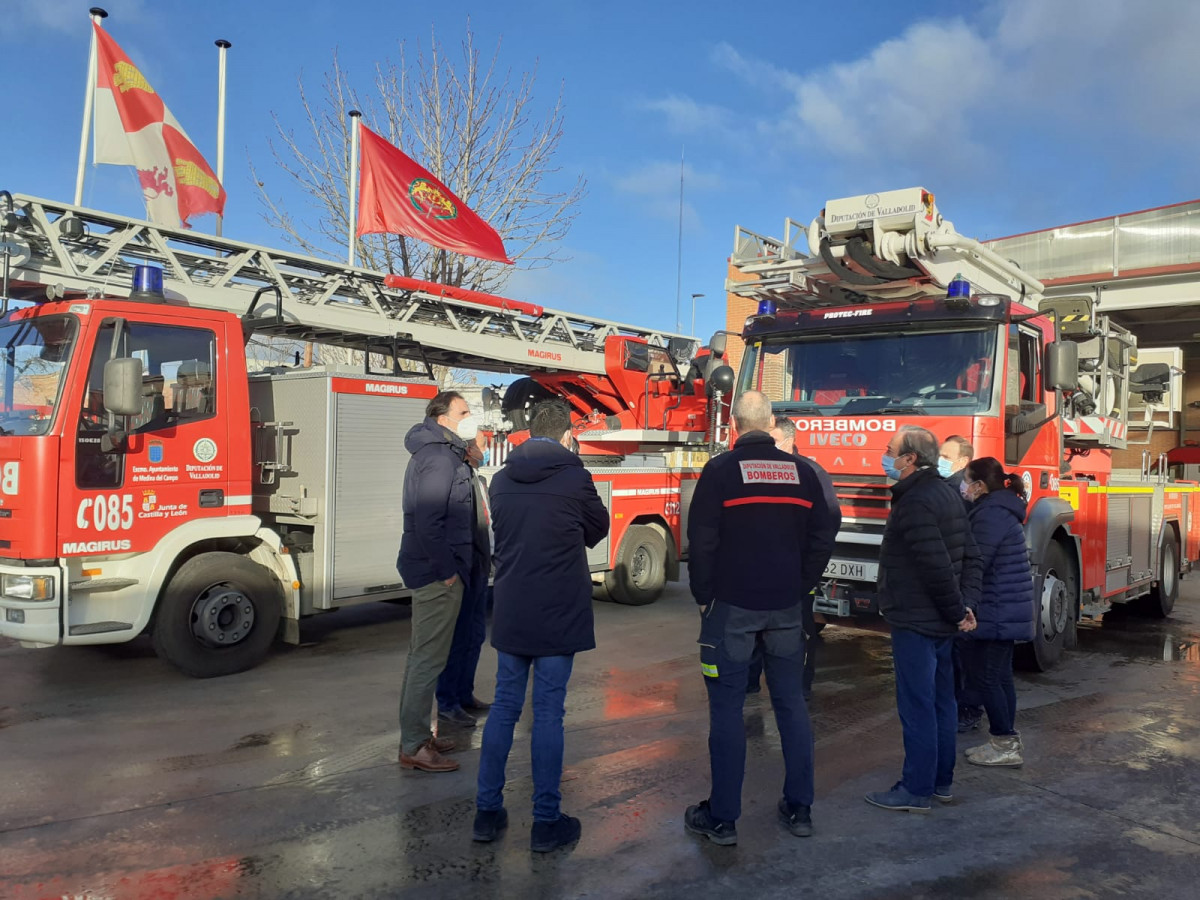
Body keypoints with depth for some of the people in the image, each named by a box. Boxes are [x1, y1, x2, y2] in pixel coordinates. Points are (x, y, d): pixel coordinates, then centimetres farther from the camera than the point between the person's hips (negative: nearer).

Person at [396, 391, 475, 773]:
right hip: (438, 574, -11)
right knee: (429, 659, -4)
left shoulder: (433, 453, 16)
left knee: (422, 656, 17)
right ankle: (414, 747, 4)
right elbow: (428, 521, -25)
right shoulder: (440, 458, -17)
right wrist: (447, 570, -20)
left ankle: (416, 735, 28)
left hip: (429, 571, 11)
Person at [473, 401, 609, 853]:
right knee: (548, 713, 3)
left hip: (509, 613, 4)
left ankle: (487, 812, 21)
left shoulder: (501, 480, 3)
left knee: (504, 707, 14)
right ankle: (546, 822, 13)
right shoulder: (575, 478, -11)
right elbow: (598, 529, 4)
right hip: (558, 616, -4)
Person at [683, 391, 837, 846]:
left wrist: (703, 596, 2)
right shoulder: (801, 471, 5)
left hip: (731, 605, -4)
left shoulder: (720, 470, -7)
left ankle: (721, 818, 9)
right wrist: (799, 587, 14)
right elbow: (821, 538, 7)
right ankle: (799, 809, 21)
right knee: (791, 704, 12)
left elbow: (701, 540, -9)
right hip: (785, 608, 4)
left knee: (727, 709, 2)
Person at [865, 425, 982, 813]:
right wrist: (966, 605, 6)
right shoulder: (947, 494, 12)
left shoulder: (915, 502, -20)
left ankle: (916, 790, 7)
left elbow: (937, 566, -25)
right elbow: (971, 556, 13)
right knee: (941, 701, 16)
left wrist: (957, 611, -14)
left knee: (916, 706, -2)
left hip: (915, 621, -10)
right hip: (940, 622, 10)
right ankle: (941, 781, 27)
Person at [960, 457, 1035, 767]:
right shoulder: (1004, 510, 14)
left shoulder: (990, 514, -18)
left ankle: (1004, 746, 4)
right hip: (1008, 610, 10)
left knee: (984, 676, -2)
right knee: (1001, 676, 15)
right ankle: (1008, 740, 22)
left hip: (995, 612, -10)